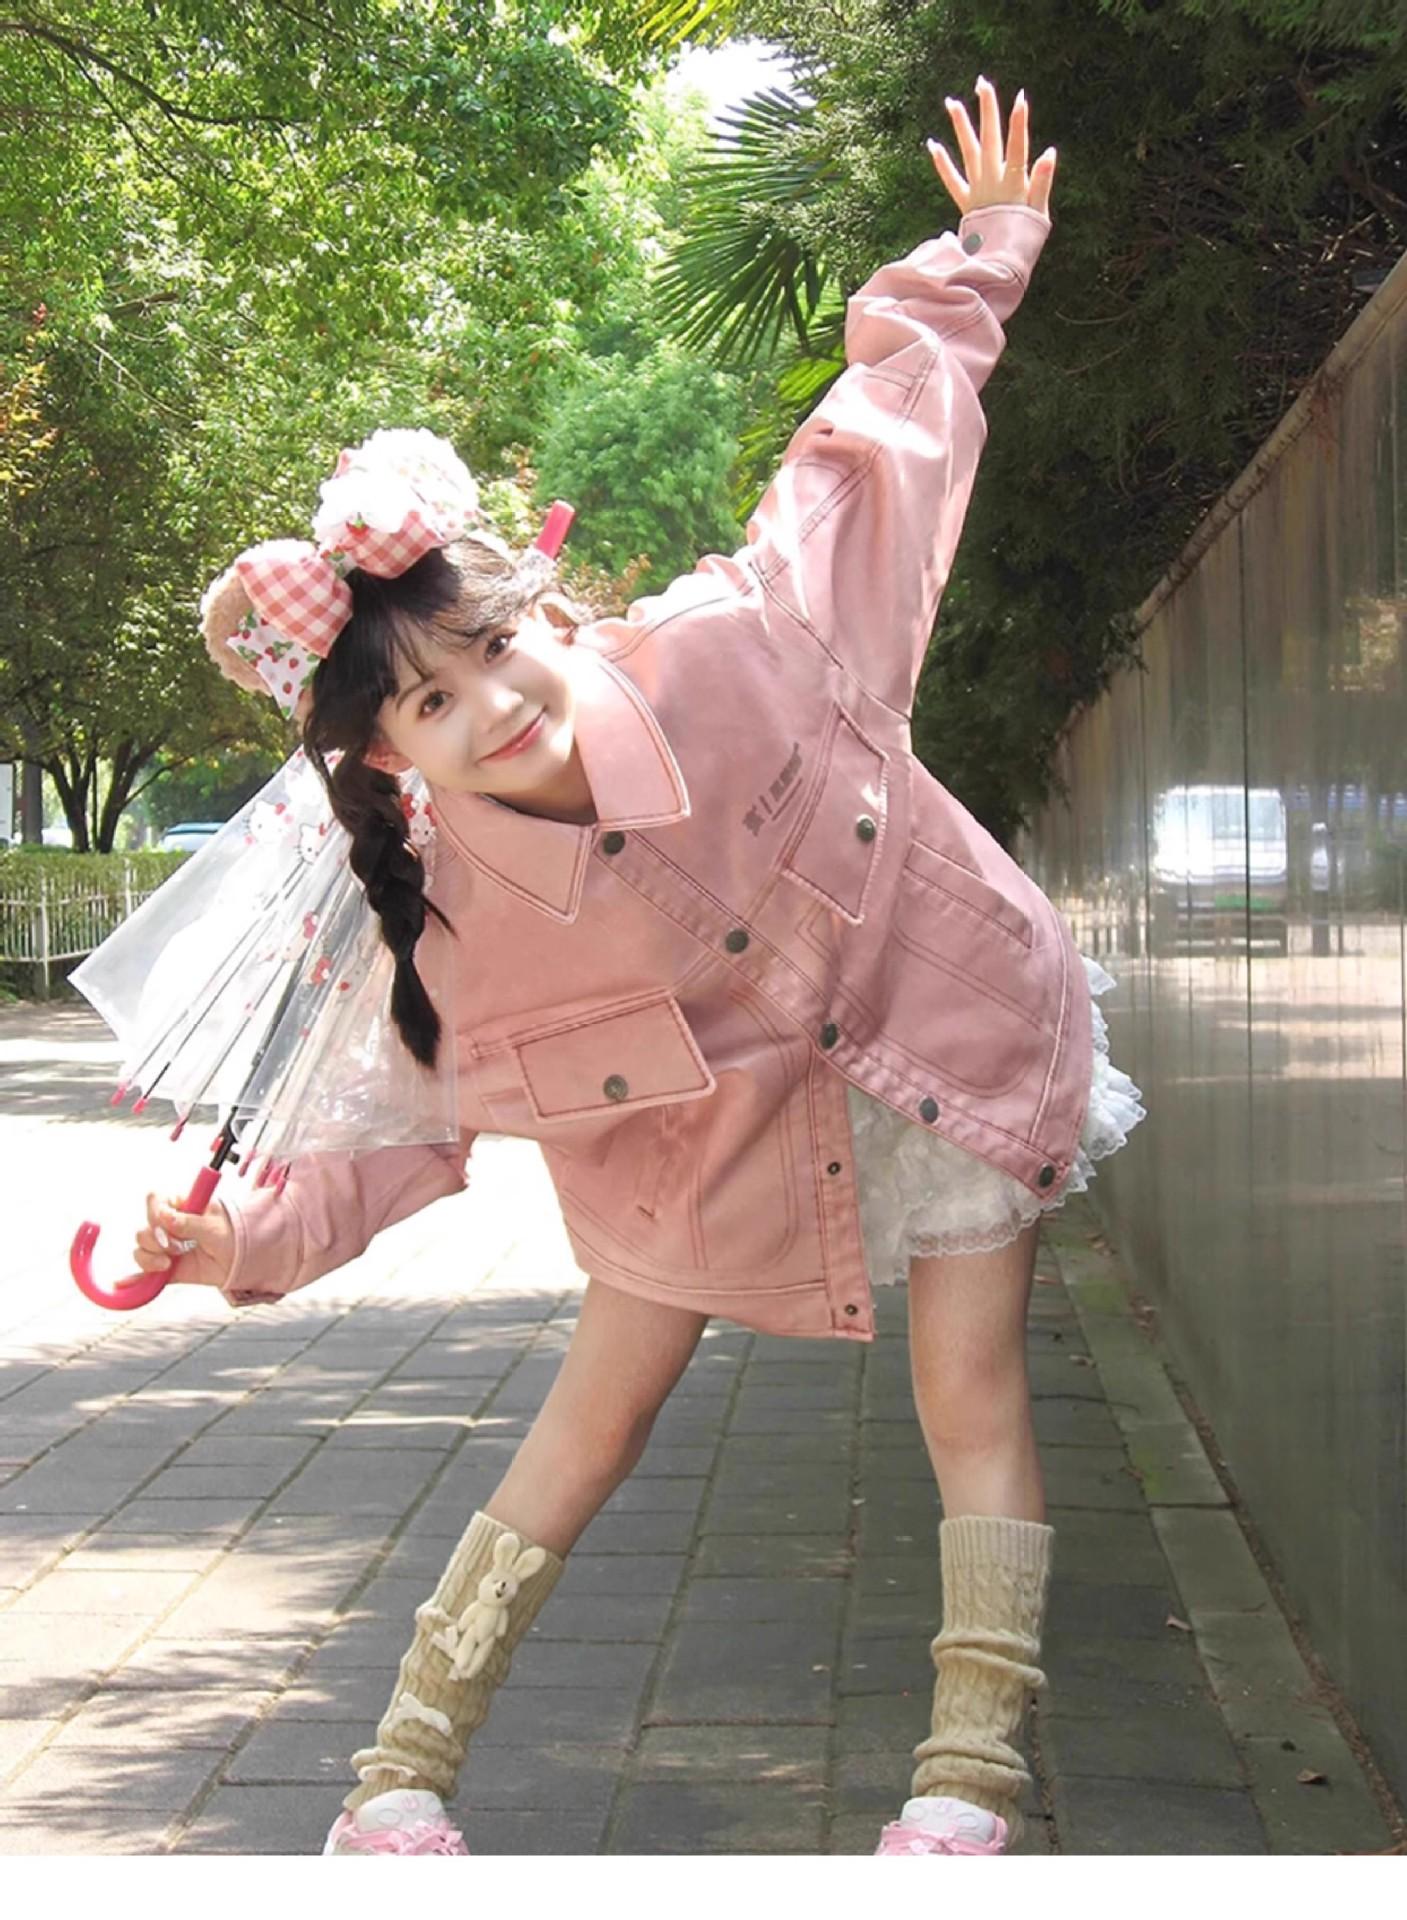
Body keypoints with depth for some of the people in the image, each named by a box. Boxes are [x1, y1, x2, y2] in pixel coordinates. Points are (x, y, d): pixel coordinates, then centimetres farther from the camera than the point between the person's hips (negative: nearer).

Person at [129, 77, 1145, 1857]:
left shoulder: (741, 642, -30)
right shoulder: (463, 914, -25)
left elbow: (878, 440, -15)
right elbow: (426, 1097, -10)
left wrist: (981, 253, -7)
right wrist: (259, 1239, -21)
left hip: (945, 1023, 0)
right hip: (704, 1119, 1)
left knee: (971, 1399, -4)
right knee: (596, 1410, 5)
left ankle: (968, 1789, 5)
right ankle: (404, 1767, 14)